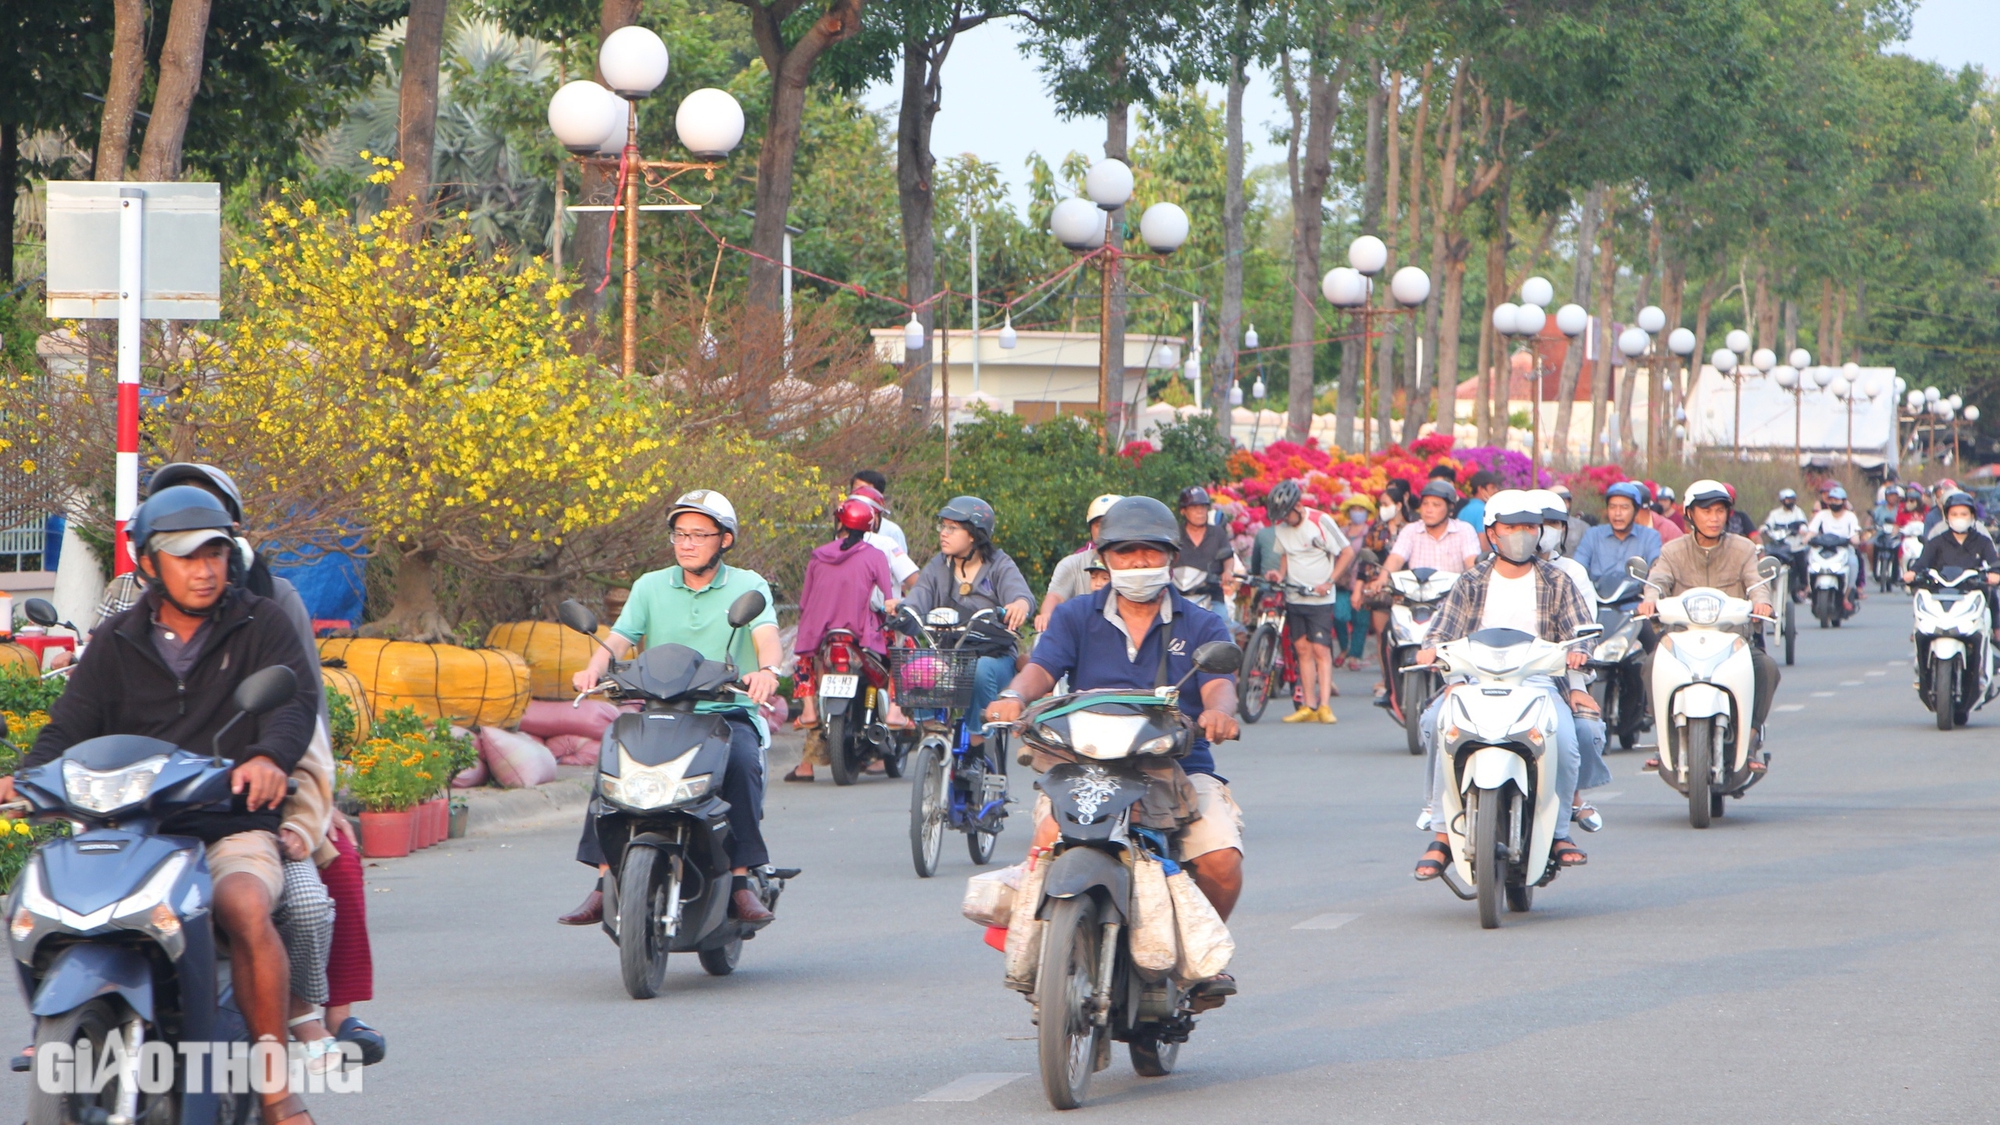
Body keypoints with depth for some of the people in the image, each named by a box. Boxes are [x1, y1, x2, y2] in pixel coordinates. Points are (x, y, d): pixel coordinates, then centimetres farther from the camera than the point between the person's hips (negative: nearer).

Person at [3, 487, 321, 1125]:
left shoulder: (259, 625, 9)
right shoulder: (118, 643, 17)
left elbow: (296, 697, -8)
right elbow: (70, 726, 9)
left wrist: (269, 757, -32)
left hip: (233, 827, -3)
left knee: (245, 908, -35)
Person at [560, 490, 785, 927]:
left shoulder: (748, 587, 6)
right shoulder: (650, 587, 14)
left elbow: (768, 637, -12)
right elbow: (618, 640, 3)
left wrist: (767, 669, -36)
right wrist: (594, 669, -21)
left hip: (730, 713, -2)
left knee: (742, 761, -35)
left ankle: (741, 880, -30)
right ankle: (605, 882, -23)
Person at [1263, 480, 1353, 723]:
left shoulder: (1320, 522, -12)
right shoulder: (1282, 527, 4)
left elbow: (1347, 552, -7)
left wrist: (1329, 582, -14)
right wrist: (1280, 573, -1)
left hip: (1319, 599, -5)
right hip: (1294, 598, 5)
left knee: (1321, 650, -9)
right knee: (1304, 650, 4)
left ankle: (1325, 705, -12)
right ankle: (1309, 706, 4)